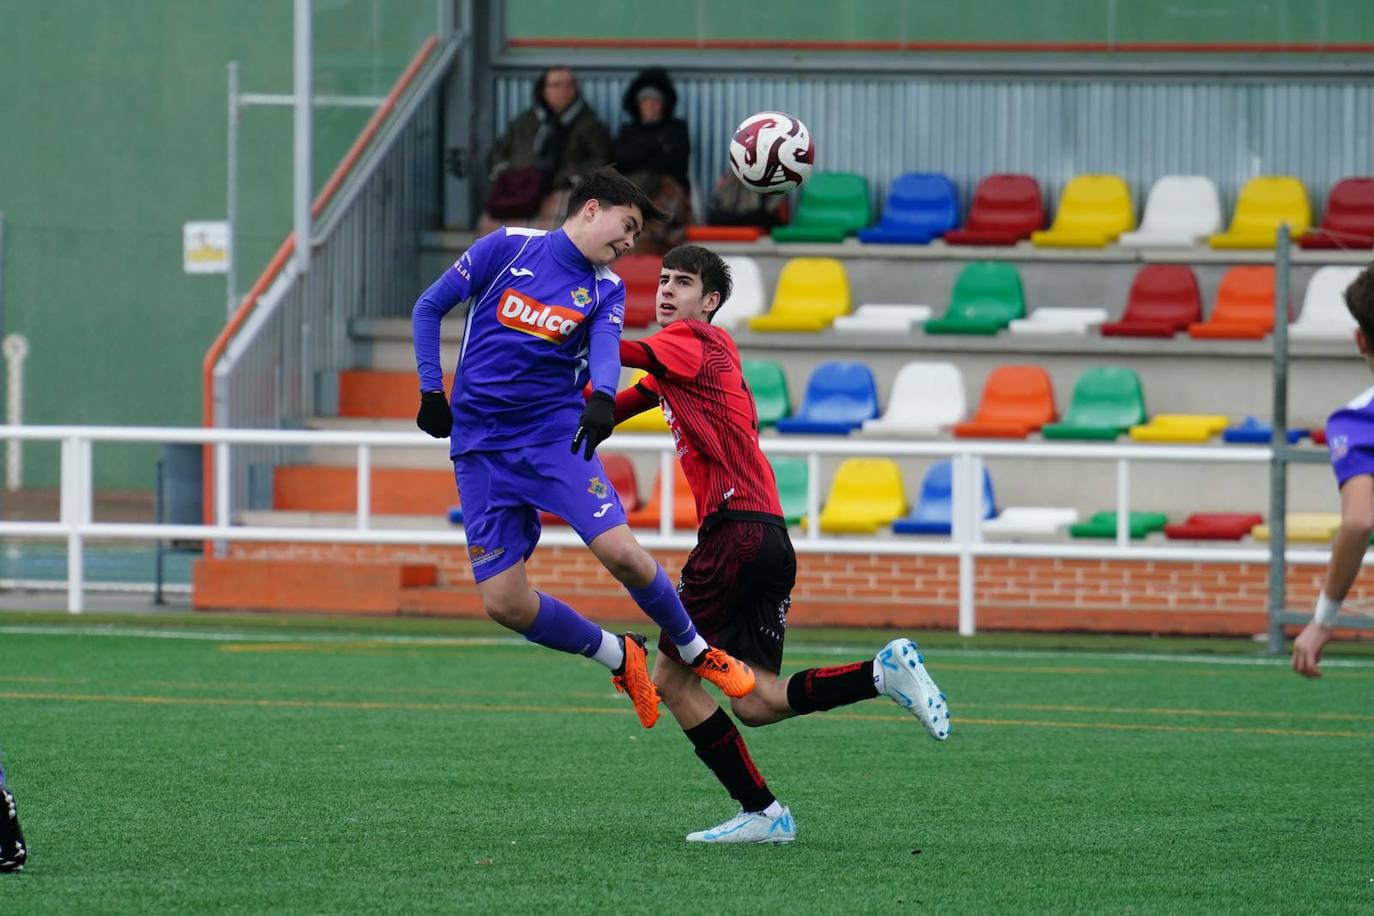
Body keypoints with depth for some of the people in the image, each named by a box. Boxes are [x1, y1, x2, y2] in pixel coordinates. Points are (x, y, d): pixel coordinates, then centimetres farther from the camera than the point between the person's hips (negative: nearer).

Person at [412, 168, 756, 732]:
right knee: (502, 601, -9)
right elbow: (429, 308, 8)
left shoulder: (606, 290, 6)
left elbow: (606, 348, -14)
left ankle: (693, 650, 6)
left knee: (621, 552, -20)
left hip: (556, 434, 1)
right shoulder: (509, 247, 1)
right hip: (481, 447, 0)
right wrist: (431, 391, 0)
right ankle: (616, 656, 15)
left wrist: (602, 399, -35)